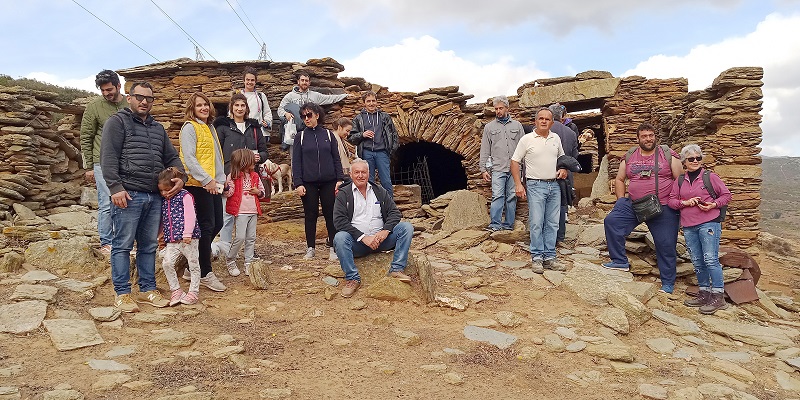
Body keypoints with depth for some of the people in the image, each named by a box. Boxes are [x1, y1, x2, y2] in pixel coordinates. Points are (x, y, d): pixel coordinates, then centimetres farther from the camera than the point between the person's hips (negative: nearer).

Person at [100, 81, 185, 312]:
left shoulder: (158, 128, 22)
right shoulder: (118, 122, 2)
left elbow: (172, 157, 26)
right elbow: (108, 158, -8)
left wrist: (180, 178, 7)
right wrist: (116, 187, -16)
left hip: (155, 197, 6)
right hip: (128, 195, -6)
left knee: (149, 246, 11)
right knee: (123, 245, -1)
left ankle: (147, 289, 20)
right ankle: (122, 293, 7)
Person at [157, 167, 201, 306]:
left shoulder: (185, 196, -5)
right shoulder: (164, 201, 15)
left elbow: (190, 215, -14)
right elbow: (163, 220, 25)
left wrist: (187, 233, -21)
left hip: (188, 238, -6)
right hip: (172, 241, 6)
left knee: (193, 264, 3)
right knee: (166, 263, -6)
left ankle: (194, 292, 15)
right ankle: (176, 290, 8)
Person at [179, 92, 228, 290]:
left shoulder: (210, 128, 20)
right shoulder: (190, 127, -6)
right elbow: (189, 158, -16)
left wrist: (221, 178, 11)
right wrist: (207, 180, -21)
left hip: (213, 185, 9)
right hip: (198, 184, -9)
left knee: (217, 224, 10)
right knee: (206, 226, -6)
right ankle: (205, 274, 5)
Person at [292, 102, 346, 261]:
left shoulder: (328, 135, 6)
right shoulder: (300, 137, 4)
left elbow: (336, 159, 7)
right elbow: (296, 162, 1)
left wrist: (340, 179, -1)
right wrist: (298, 183, -8)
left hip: (328, 182, 0)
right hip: (308, 183, 0)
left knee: (330, 214, 3)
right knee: (310, 215, 6)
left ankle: (334, 248, 11)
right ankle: (310, 249, 16)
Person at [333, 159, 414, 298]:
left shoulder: (380, 191, 14)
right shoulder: (343, 194, 3)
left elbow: (395, 213, 6)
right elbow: (339, 221, -9)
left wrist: (385, 230, -15)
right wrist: (363, 237, -19)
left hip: (381, 239, 3)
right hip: (357, 242, -3)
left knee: (407, 227, -16)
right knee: (339, 238, -32)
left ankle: (396, 269, -16)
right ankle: (352, 278, -20)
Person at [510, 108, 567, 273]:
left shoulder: (556, 138, 11)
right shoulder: (527, 139, -3)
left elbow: (562, 157, 25)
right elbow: (515, 161, -2)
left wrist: (563, 169, 3)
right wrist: (518, 184, -10)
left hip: (554, 185, 5)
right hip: (535, 186, -5)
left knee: (552, 223, 6)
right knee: (536, 223, -6)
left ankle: (549, 257, 13)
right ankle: (537, 258, 2)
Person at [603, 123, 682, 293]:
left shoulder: (668, 155, 0)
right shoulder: (629, 157, 8)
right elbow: (619, 179, 15)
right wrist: (621, 201, 4)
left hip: (663, 208, -2)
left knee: (666, 245, 1)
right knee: (611, 221, -17)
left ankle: (668, 283, 16)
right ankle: (620, 261, -6)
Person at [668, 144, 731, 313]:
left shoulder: (710, 177, 2)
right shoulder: (680, 181, 12)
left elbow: (726, 195, 6)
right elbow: (671, 200, 11)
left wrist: (714, 204, -10)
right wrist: (685, 202, -7)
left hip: (709, 222, -5)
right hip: (688, 226, 5)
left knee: (710, 259, -11)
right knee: (697, 262, 9)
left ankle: (718, 297, -5)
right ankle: (704, 294, 19)